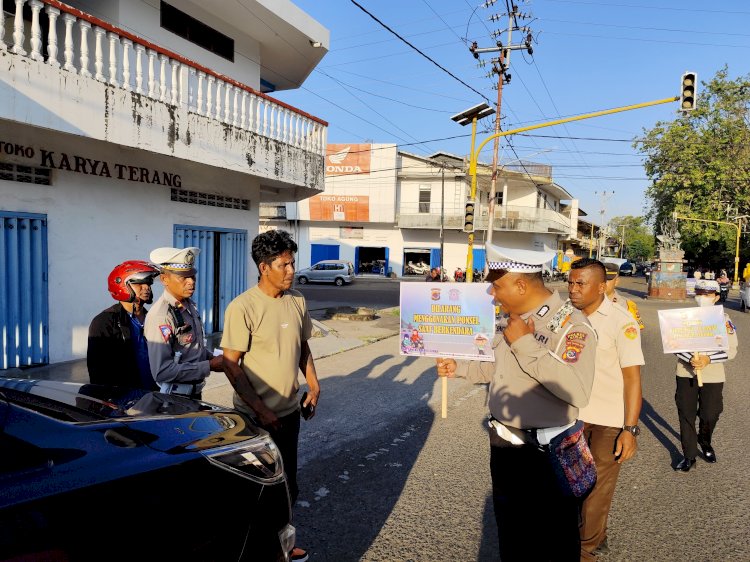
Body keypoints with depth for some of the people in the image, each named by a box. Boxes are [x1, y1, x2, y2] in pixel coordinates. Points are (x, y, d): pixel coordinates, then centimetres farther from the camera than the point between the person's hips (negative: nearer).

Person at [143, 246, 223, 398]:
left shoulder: (189, 305, 3)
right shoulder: (160, 316, -24)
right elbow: (162, 371, -27)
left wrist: (213, 358, 0)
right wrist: (209, 366, -22)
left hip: (195, 391, 8)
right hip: (175, 397, -8)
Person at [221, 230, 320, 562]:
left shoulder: (297, 301, 1)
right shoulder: (242, 307, -18)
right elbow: (231, 364, -17)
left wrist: (313, 385, 3)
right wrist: (260, 410, -18)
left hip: (289, 410, 6)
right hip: (257, 415, -6)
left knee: (286, 483, 19)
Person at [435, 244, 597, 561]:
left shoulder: (571, 324, -22)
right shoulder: (515, 319, 5)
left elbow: (577, 392, -36)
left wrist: (526, 344, -32)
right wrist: (460, 368, 9)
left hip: (545, 454, -7)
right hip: (504, 447, 8)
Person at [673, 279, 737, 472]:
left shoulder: (724, 319, -3)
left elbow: (731, 350, -3)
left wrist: (708, 359, -18)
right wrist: (690, 359, -20)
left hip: (712, 375, 0)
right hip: (686, 373, 0)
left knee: (710, 415, 7)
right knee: (686, 415, 4)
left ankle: (705, 442, 41)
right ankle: (689, 456, 19)